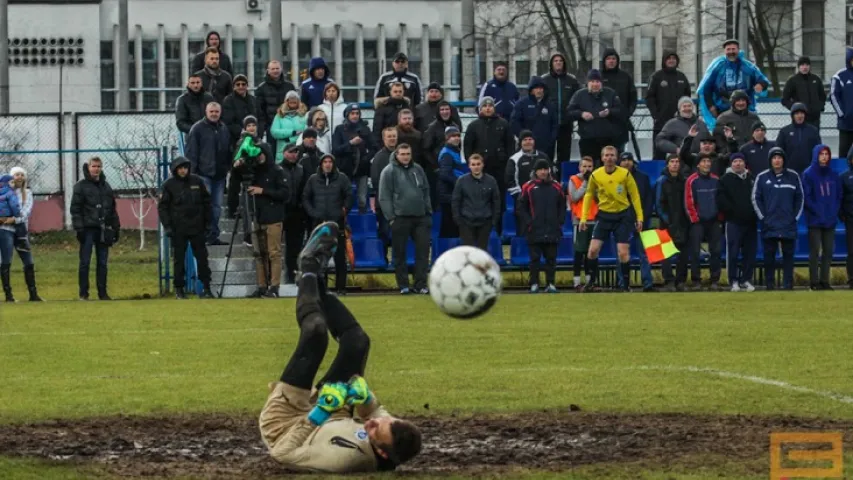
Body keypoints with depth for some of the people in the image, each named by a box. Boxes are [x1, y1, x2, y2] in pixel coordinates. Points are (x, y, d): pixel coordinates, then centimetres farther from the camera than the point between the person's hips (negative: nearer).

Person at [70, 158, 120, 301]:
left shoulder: (106, 186, 15)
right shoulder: (81, 186, 0)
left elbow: (112, 209, 19)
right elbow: (75, 209, -5)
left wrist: (116, 228, 14)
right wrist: (79, 228, -13)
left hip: (103, 230, 4)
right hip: (88, 229, -4)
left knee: (102, 263, 6)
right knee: (85, 262, -2)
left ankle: (102, 293, 11)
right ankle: (83, 293, 1)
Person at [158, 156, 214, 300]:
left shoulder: (196, 181, 5)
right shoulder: (169, 185, -2)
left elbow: (206, 201, 14)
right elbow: (162, 207, -1)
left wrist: (207, 222, 10)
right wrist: (167, 227, -8)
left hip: (197, 227, 2)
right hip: (178, 229, -2)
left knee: (202, 257, 2)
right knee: (179, 259, 2)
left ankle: (206, 287, 6)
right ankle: (179, 289, 8)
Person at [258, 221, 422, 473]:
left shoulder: (345, 457, -47)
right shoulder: (395, 441, -28)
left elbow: (283, 452, -36)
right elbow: (378, 412, -4)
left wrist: (318, 415, -40)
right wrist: (365, 397, -24)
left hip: (282, 424, -6)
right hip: (330, 417, 6)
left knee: (316, 331, -13)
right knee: (357, 341, 1)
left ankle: (310, 270, 18)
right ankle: (314, 273, 27)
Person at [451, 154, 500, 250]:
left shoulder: (491, 181, 1)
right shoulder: (462, 181, -2)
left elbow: (496, 201, 7)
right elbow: (455, 201, 2)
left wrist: (494, 219, 2)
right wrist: (457, 218, -4)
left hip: (484, 223, 1)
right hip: (466, 222, -1)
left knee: (483, 249, 6)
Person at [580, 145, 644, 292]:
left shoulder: (625, 174, -9)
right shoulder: (595, 175, -4)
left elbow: (635, 196, -1)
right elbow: (589, 195, 9)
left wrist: (639, 217, -5)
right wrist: (584, 217, 5)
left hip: (622, 215, -2)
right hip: (604, 215, 2)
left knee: (623, 253, -6)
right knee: (593, 250, -6)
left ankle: (626, 286, 5)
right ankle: (592, 282, 10)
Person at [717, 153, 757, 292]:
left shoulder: (752, 178, 14)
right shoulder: (726, 179, 4)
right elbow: (721, 199, -5)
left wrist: (755, 212, 1)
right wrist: (731, 211, -13)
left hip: (750, 222, 4)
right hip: (734, 222, -4)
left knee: (750, 253, 3)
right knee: (733, 253, -7)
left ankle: (746, 280, 10)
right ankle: (734, 281, -2)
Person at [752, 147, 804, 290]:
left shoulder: (793, 176, 6)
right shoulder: (762, 177, 3)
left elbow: (799, 198, 11)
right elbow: (755, 198, 6)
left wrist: (796, 217, 4)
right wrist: (763, 218, 0)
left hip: (789, 225, 0)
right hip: (769, 225, 0)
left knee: (788, 254, 1)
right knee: (769, 255, 1)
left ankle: (788, 283, 3)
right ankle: (770, 283, 7)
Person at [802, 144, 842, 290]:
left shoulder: (833, 176, 11)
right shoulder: (808, 174, -3)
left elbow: (838, 196, 14)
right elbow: (806, 197, -7)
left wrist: (835, 212, -1)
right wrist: (817, 212, -14)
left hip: (830, 221, 5)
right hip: (815, 220, -5)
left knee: (828, 251, 5)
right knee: (815, 252, -4)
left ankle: (824, 280, 10)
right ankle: (814, 282, -1)